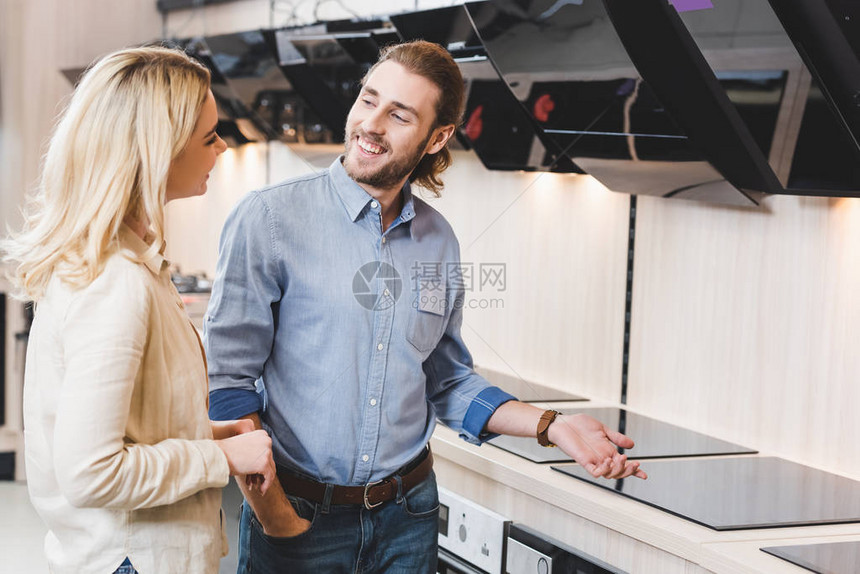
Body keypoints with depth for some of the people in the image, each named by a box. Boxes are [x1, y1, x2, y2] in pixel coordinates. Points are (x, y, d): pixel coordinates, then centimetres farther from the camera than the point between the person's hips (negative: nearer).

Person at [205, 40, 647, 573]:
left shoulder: (440, 243, 5)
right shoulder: (270, 219, -10)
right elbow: (228, 380, -11)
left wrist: (553, 426, 1)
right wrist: (274, 517, -15)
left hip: (408, 512, 4)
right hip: (299, 515, -4)